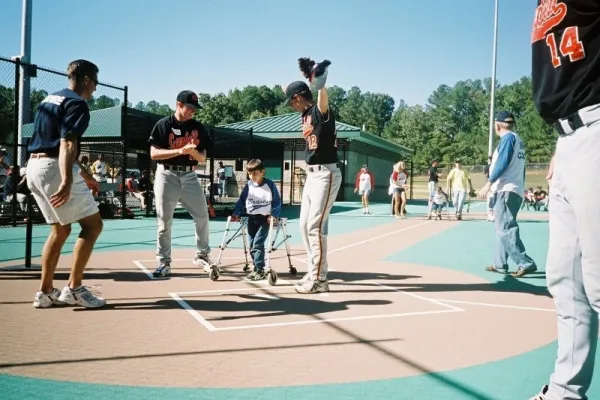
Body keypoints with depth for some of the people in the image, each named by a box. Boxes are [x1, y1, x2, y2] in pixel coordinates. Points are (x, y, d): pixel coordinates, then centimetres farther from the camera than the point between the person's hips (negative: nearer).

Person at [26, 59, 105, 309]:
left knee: (60, 229, 17)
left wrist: (84, 175, 33)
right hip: (54, 169, -10)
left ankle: (46, 292, 18)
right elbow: (67, 144, -22)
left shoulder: (50, 99, 22)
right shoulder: (77, 103, -7)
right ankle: (73, 288, -4)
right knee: (93, 224, -3)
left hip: (35, 167, 10)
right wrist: (67, 182, -33)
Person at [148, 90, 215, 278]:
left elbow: (202, 158, 6)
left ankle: (202, 255, 21)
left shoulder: (198, 127, 6)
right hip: (167, 175, -3)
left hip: (189, 176, 3)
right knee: (164, 222, 0)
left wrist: (193, 151, -17)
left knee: (202, 217, 3)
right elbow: (154, 153, -11)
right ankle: (164, 262, 10)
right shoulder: (163, 124, -4)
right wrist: (180, 150, -22)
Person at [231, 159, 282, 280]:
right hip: (251, 218, 5)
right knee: (251, 245, 8)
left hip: (265, 219, -5)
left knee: (257, 244, -14)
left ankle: (260, 270, -8)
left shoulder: (270, 184, -10)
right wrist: (236, 213, -6)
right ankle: (257, 268, 20)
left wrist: (274, 215, -18)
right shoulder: (248, 186, 1)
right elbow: (241, 201, 5)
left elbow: (277, 202, -7)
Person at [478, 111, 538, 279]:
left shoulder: (508, 137, -5)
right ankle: (500, 265, 17)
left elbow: (503, 161, -17)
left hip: (506, 190, -10)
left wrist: (489, 183, -17)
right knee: (502, 228, 13)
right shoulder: (518, 139, 21)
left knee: (506, 229, -15)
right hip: (514, 190, 10)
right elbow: (518, 166, 20)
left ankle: (526, 263, -20)